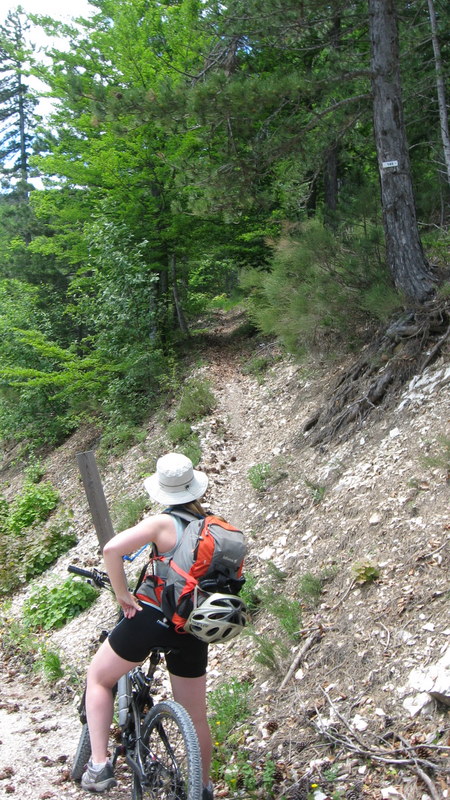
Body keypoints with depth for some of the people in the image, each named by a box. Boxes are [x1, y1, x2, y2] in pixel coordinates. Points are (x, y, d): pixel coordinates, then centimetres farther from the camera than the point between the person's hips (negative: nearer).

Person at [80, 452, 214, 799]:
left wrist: (123, 594, -12)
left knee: (98, 679, 20)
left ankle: (99, 764, 14)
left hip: (150, 618, -5)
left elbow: (112, 549, -24)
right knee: (196, 718, 21)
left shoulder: (164, 523, -12)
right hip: (193, 631, 5)